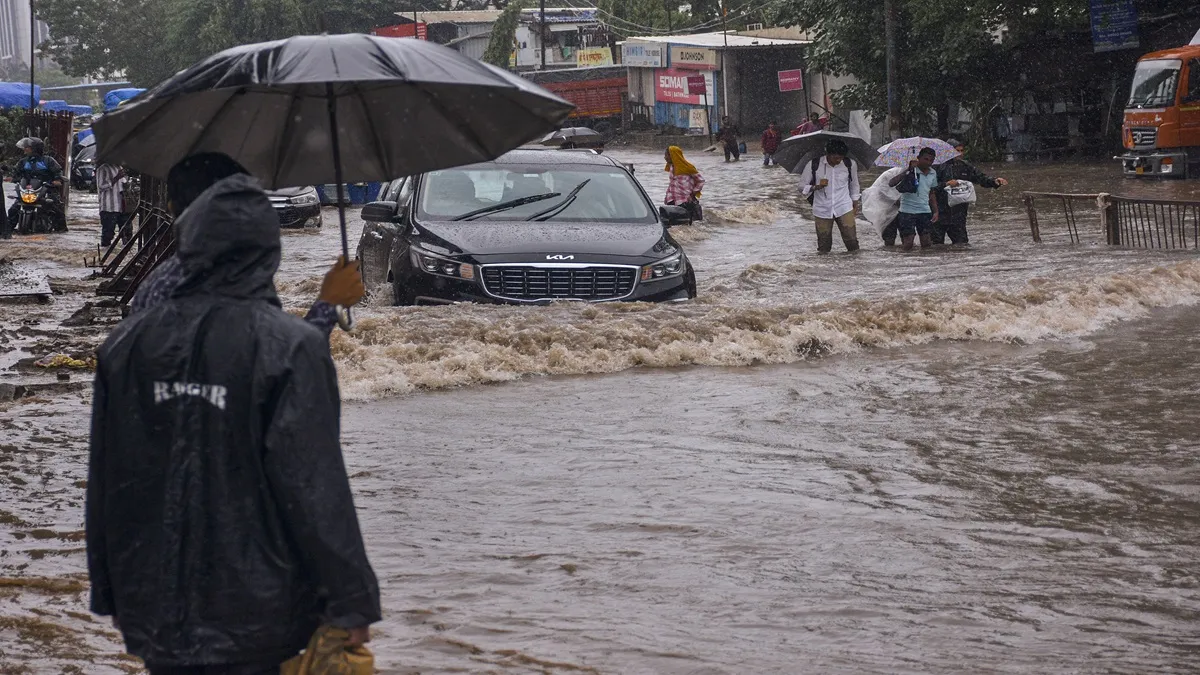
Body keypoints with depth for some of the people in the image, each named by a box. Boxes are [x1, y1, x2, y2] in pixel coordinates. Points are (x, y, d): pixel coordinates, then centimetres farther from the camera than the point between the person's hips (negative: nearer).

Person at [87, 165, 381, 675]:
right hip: (252, 613, -4)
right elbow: (316, 486, -14)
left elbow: (104, 485, 9)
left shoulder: (126, 346, 3)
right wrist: (351, 601, -8)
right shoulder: (290, 347, -12)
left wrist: (110, 592, 19)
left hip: (154, 610, 4)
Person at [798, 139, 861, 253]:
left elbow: (854, 185, 17)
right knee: (823, 247, 1)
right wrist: (816, 187, -20)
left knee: (852, 242, -7)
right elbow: (802, 187, -1)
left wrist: (855, 203, 19)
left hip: (844, 209, 1)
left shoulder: (850, 164, -1)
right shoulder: (813, 165, -7)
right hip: (822, 210, -1)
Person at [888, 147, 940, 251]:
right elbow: (891, 184, -20)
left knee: (926, 243, 1)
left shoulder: (933, 173, 10)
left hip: (925, 211, 5)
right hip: (908, 210, -5)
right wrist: (908, 170, -26)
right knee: (908, 244, -7)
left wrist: (935, 211, 13)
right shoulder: (911, 171, -8)